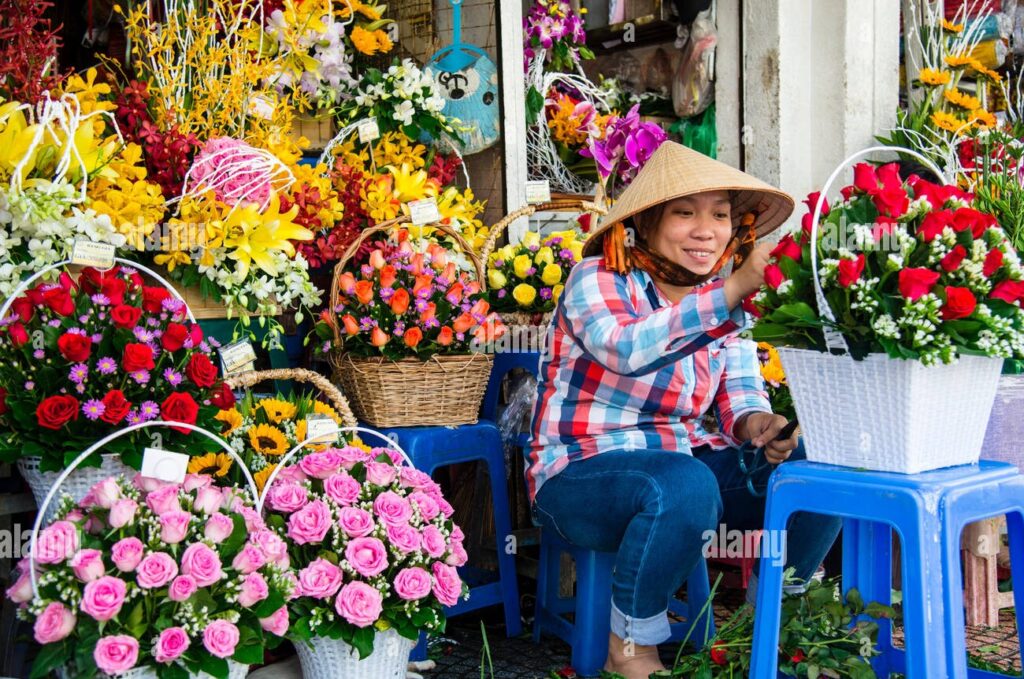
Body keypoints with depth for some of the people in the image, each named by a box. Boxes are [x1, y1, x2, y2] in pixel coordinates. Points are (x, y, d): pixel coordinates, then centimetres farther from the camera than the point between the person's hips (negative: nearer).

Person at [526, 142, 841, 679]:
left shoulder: (728, 306, 8)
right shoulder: (598, 279, -11)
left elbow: (741, 395, 2)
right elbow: (628, 348, -33)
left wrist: (756, 425, -23)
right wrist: (733, 288, -42)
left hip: (684, 461, 6)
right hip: (580, 474, -6)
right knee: (683, 485, -37)